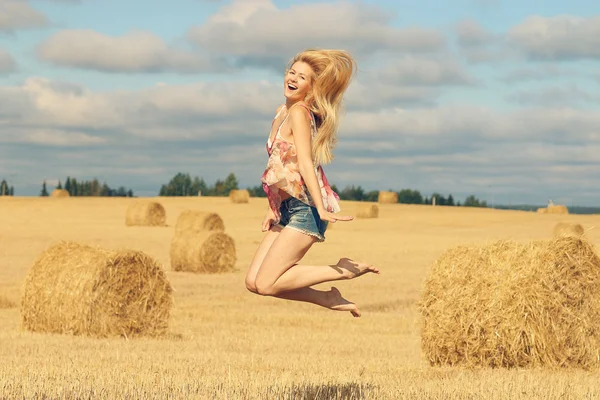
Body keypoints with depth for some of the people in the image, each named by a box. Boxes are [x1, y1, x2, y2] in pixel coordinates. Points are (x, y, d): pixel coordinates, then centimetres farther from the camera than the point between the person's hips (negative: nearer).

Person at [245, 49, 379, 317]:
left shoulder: (299, 112, -10)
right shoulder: (281, 112, 17)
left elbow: (305, 162, -20)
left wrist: (321, 209, -26)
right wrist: (272, 210, 17)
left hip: (305, 209, -9)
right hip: (287, 209, 9)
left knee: (265, 283, -13)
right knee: (253, 281, 3)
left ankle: (343, 269, -5)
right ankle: (327, 299, 11)